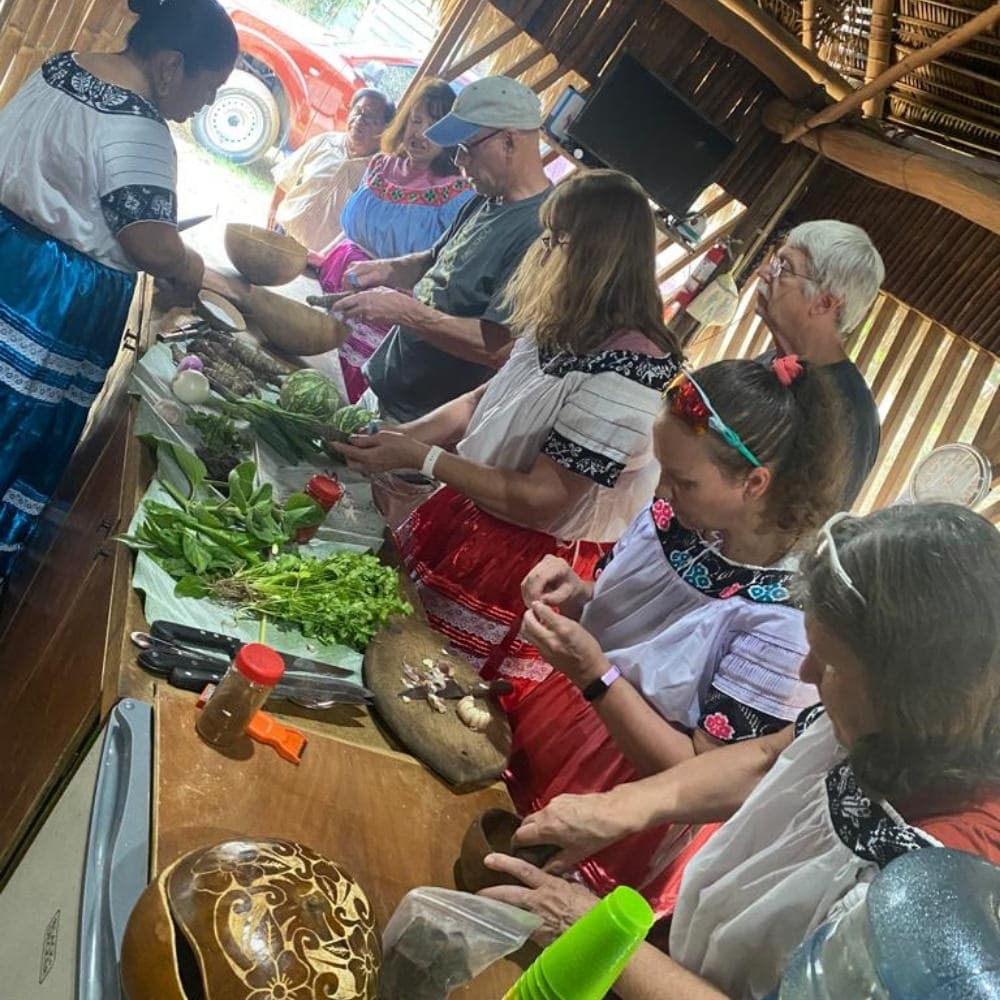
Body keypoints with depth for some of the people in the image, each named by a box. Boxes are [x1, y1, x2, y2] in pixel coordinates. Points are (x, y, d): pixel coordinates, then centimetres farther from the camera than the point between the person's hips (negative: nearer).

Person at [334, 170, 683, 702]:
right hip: (470, 520, 8)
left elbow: (538, 501, -25)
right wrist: (404, 434, -3)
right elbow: (487, 398, 12)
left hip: (530, 566, -8)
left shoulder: (626, 376, -29)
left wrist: (421, 456, -19)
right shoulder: (567, 326, 0)